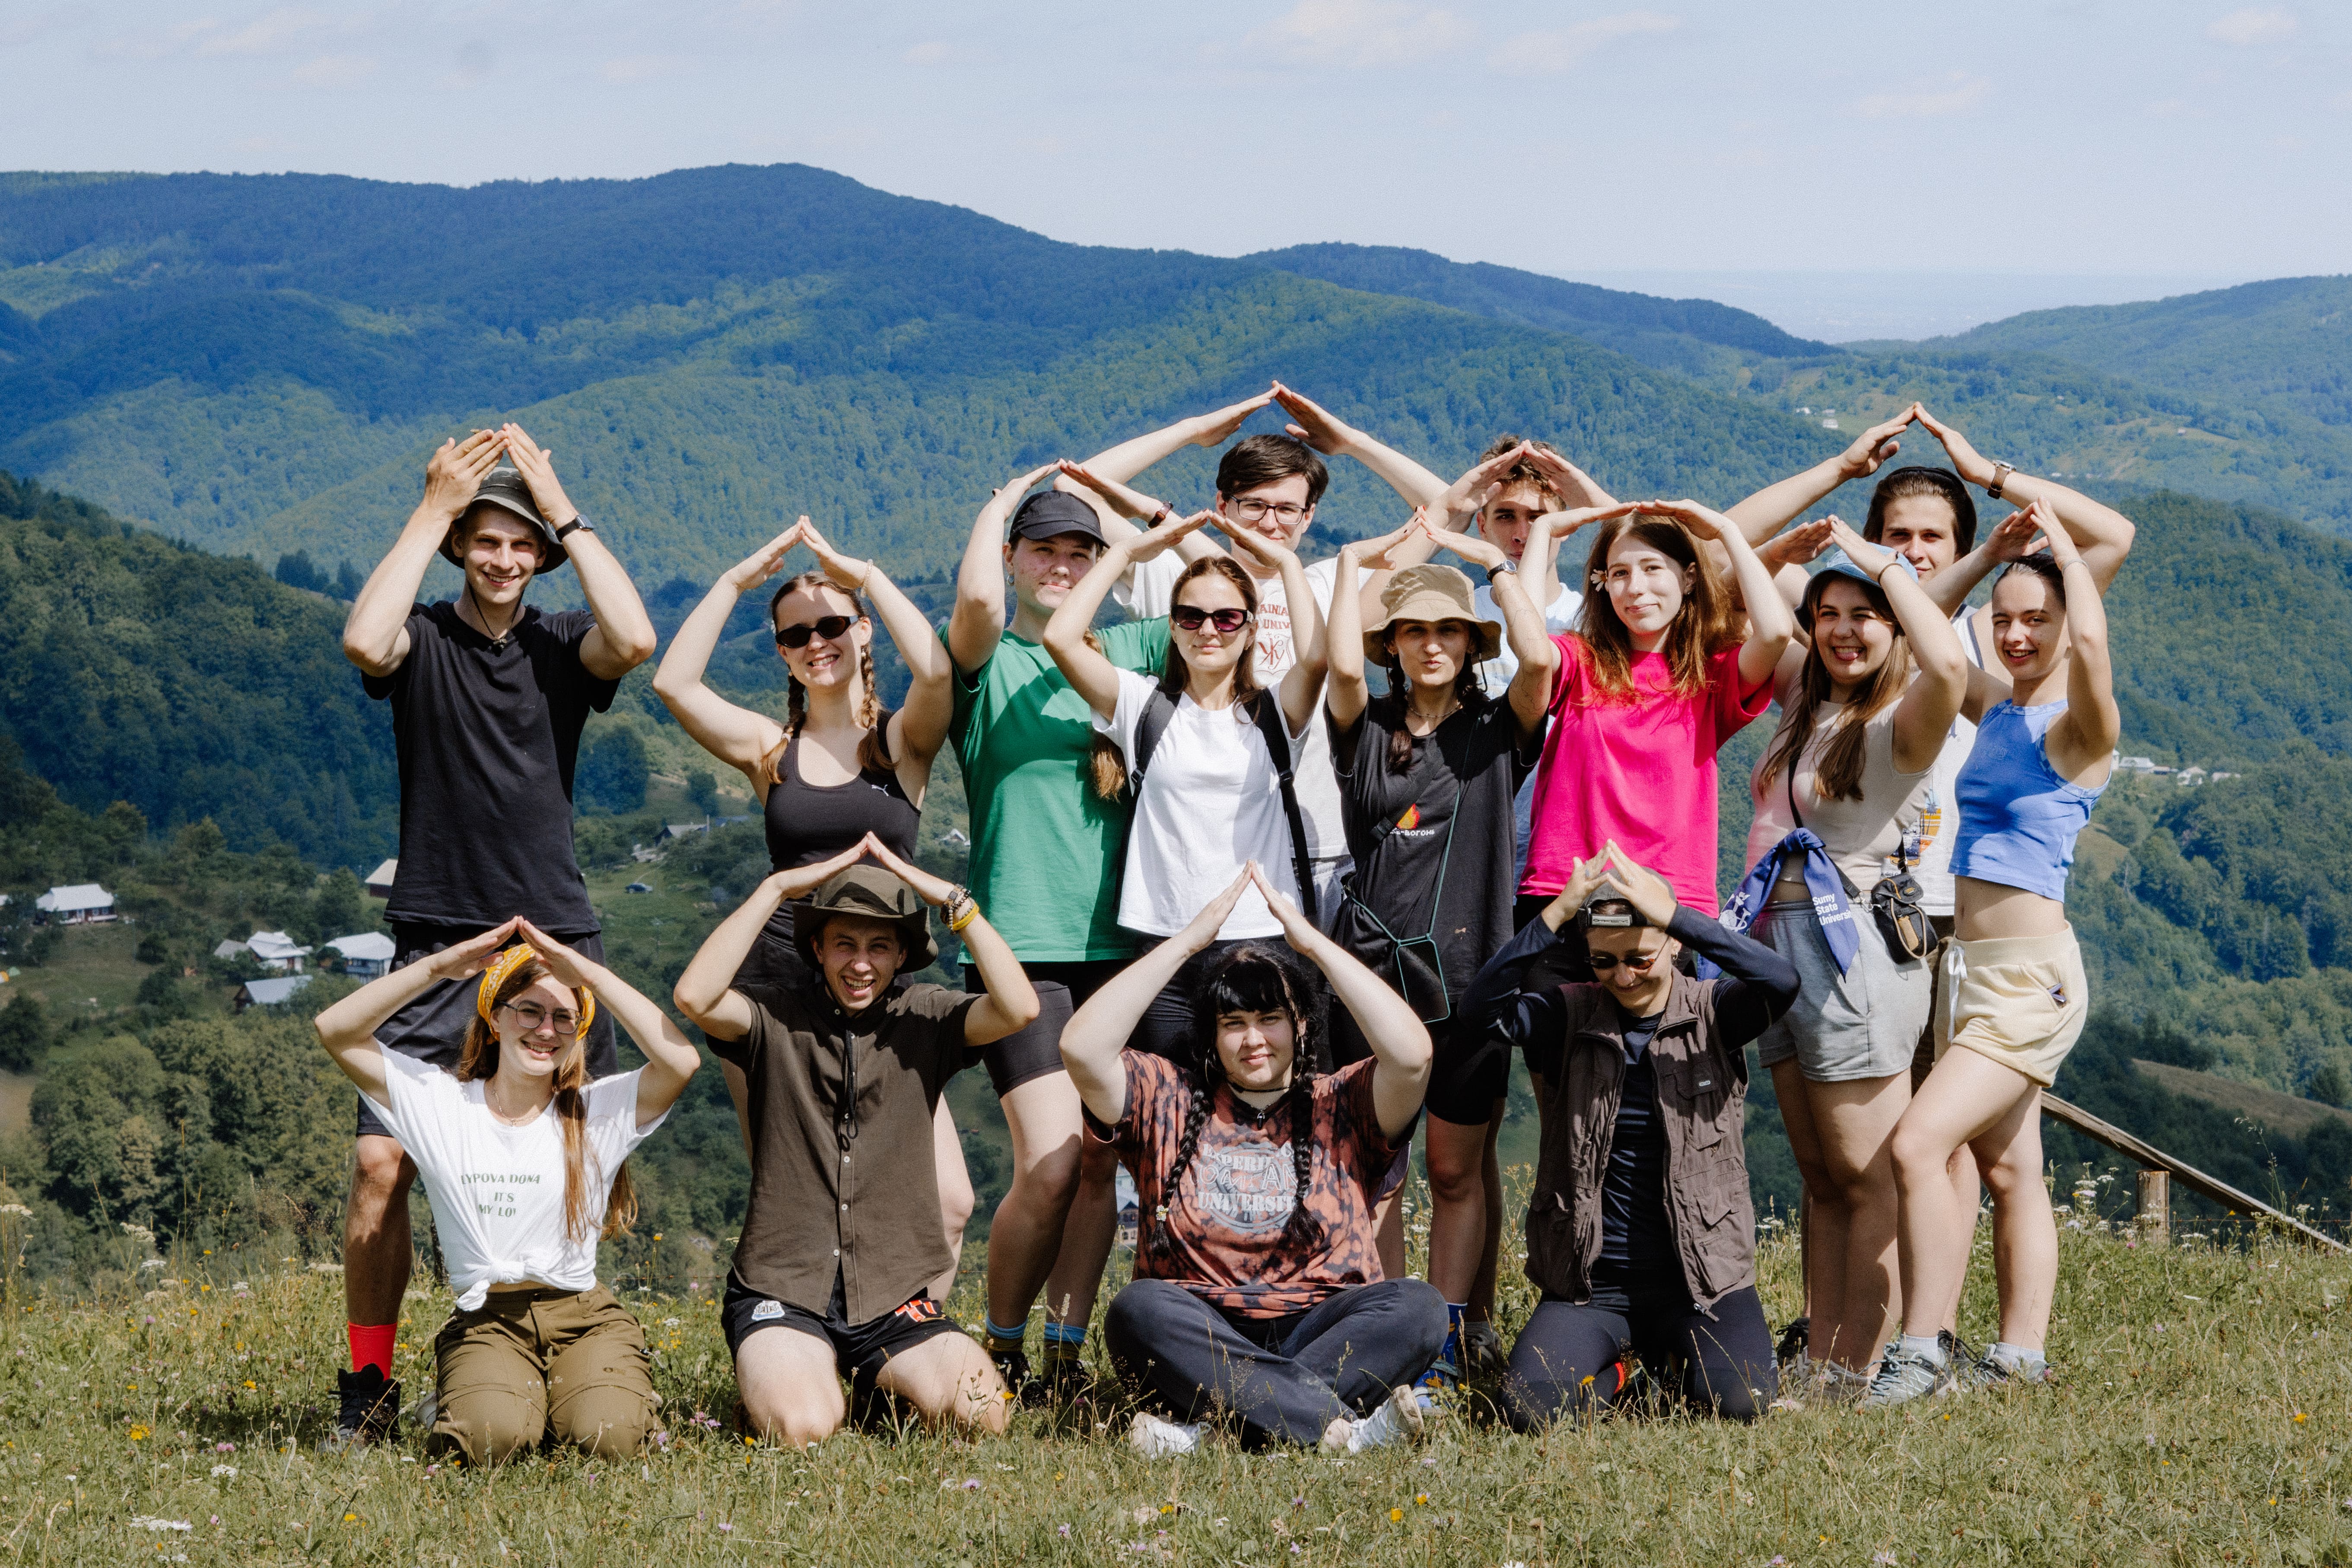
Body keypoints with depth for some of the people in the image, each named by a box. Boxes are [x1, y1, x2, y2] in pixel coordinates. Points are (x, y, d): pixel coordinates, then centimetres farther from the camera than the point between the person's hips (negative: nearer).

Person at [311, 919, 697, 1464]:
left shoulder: (598, 1112, 2)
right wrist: (442, 966, -9)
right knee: (491, 1438, -31)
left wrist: (588, 973, -14)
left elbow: (680, 1060, -16)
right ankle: (457, 1399, 7)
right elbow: (336, 1030, -2)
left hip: (582, 1315, 1)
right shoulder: (437, 1102, 5)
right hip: (485, 1320, 0)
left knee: (607, 1436, -28)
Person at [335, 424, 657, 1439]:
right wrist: (432, 511, -15)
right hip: (436, 944, -2)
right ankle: (368, 1386, 2)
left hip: (557, 942, 2)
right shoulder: (424, 642, 2)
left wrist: (566, 513, -10)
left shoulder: (562, 647, 7)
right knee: (382, 1162, -10)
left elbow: (634, 640, -16)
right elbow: (364, 641, -22)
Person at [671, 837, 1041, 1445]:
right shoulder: (777, 1022, -1)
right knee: (804, 1431, -28)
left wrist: (955, 900, -15)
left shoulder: (924, 1021, 3)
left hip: (895, 1299, 2)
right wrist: (777, 888, -16)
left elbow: (1019, 1008, -14)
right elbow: (695, 996, -20)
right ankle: (777, 1376, 9)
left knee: (982, 1416, -20)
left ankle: (883, 1385, 12)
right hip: (782, 1294, -2)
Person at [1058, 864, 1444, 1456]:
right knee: (1137, 1308, -32)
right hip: (1199, 1336, 0)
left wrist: (1312, 942, -5)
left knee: (1416, 1307, -28)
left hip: (1318, 1333, 0)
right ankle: (1339, 1420, -38)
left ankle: (1202, 1420, -35)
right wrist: (1189, 941, -3)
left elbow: (1411, 1053, -8)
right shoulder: (1167, 1102, 14)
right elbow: (1082, 1049, -3)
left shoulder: (1341, 1107, 12)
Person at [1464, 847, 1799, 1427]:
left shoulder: (1711, 1014, -1)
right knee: (1529, 1408, -22)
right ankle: (1612, 1375, 16)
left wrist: (1675, 915, -29)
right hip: (1588, 1281, 1)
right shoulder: (1569, 1017, 1)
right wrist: (1556, 915, -27)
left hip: (1700, 1276, 0)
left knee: (1740, 1399, -24)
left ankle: (1674, 1359, 14)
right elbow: (1487, 1003, -18)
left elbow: (1781, 982, -22)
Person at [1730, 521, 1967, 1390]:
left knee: (1868, 1181, -4)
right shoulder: (1809, 700, 13)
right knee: (1821, 1180, 11)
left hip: (1855, 943, -9)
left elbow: (1950, 664, -33)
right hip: (1782, 941, 9)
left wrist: (1884, 564, -21)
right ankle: (1820, 1369, 14)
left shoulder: (1901, 723, -10)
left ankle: (1861, 1375, -3)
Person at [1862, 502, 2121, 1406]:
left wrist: (2061, 544, -15)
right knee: (2009, 1171, 12)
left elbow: (2092, 638, -30)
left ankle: (1921, 1352, -13)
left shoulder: (2079, 728, -11)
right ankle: (2021, 1357, 18)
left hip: (2029, 975, -8)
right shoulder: (1996, 708, 11)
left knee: (1918, 1145, -18)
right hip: (1967, 964, 8)